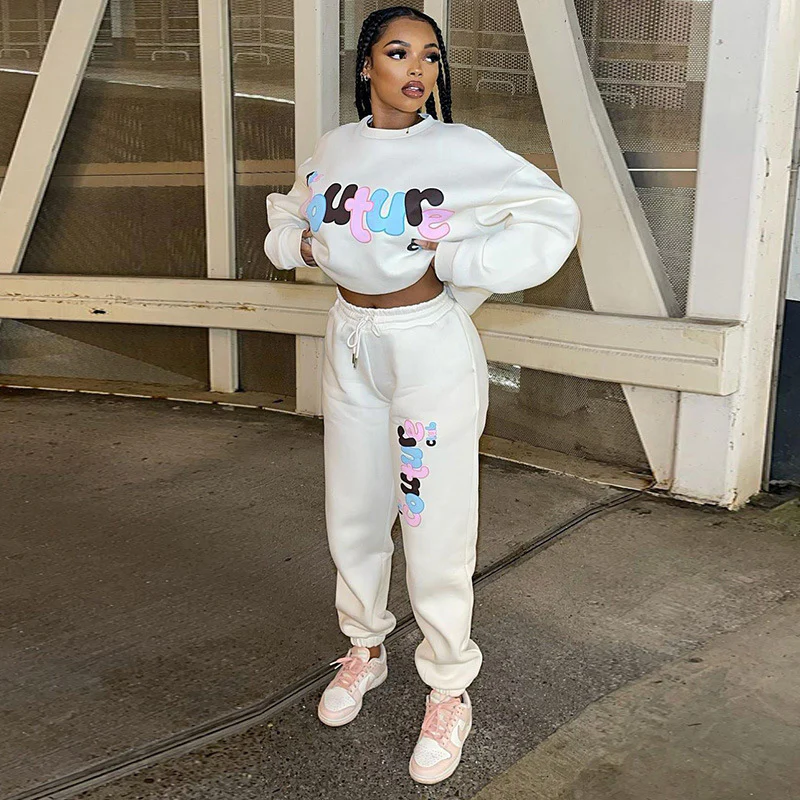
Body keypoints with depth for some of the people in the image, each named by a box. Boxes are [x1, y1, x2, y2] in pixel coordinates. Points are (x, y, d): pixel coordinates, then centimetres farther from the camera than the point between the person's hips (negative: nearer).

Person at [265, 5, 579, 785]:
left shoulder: (462, 150, -11)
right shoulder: (333, 148, 4)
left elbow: (554, 217, -13)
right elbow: (287, 215, 22)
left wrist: (454, 262, -18)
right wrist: (302, 243, 0)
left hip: (430, 349, -5)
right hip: (350, 346, 5)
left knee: (435, 528, 2)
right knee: (352, 516, 16)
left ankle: (448, 693, 21)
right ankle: (365, 648, 40)